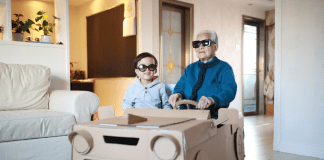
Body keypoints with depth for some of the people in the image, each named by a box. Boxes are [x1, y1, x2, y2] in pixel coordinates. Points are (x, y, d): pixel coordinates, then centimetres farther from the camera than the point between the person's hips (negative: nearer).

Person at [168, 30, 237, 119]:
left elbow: (230, 91, -10)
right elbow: (180, 86, 13)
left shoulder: (224, 67, 5)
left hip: (213, 118, -3)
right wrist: (178, 94, -13)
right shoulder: (190, 68, 22)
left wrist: (212, 99, -31)